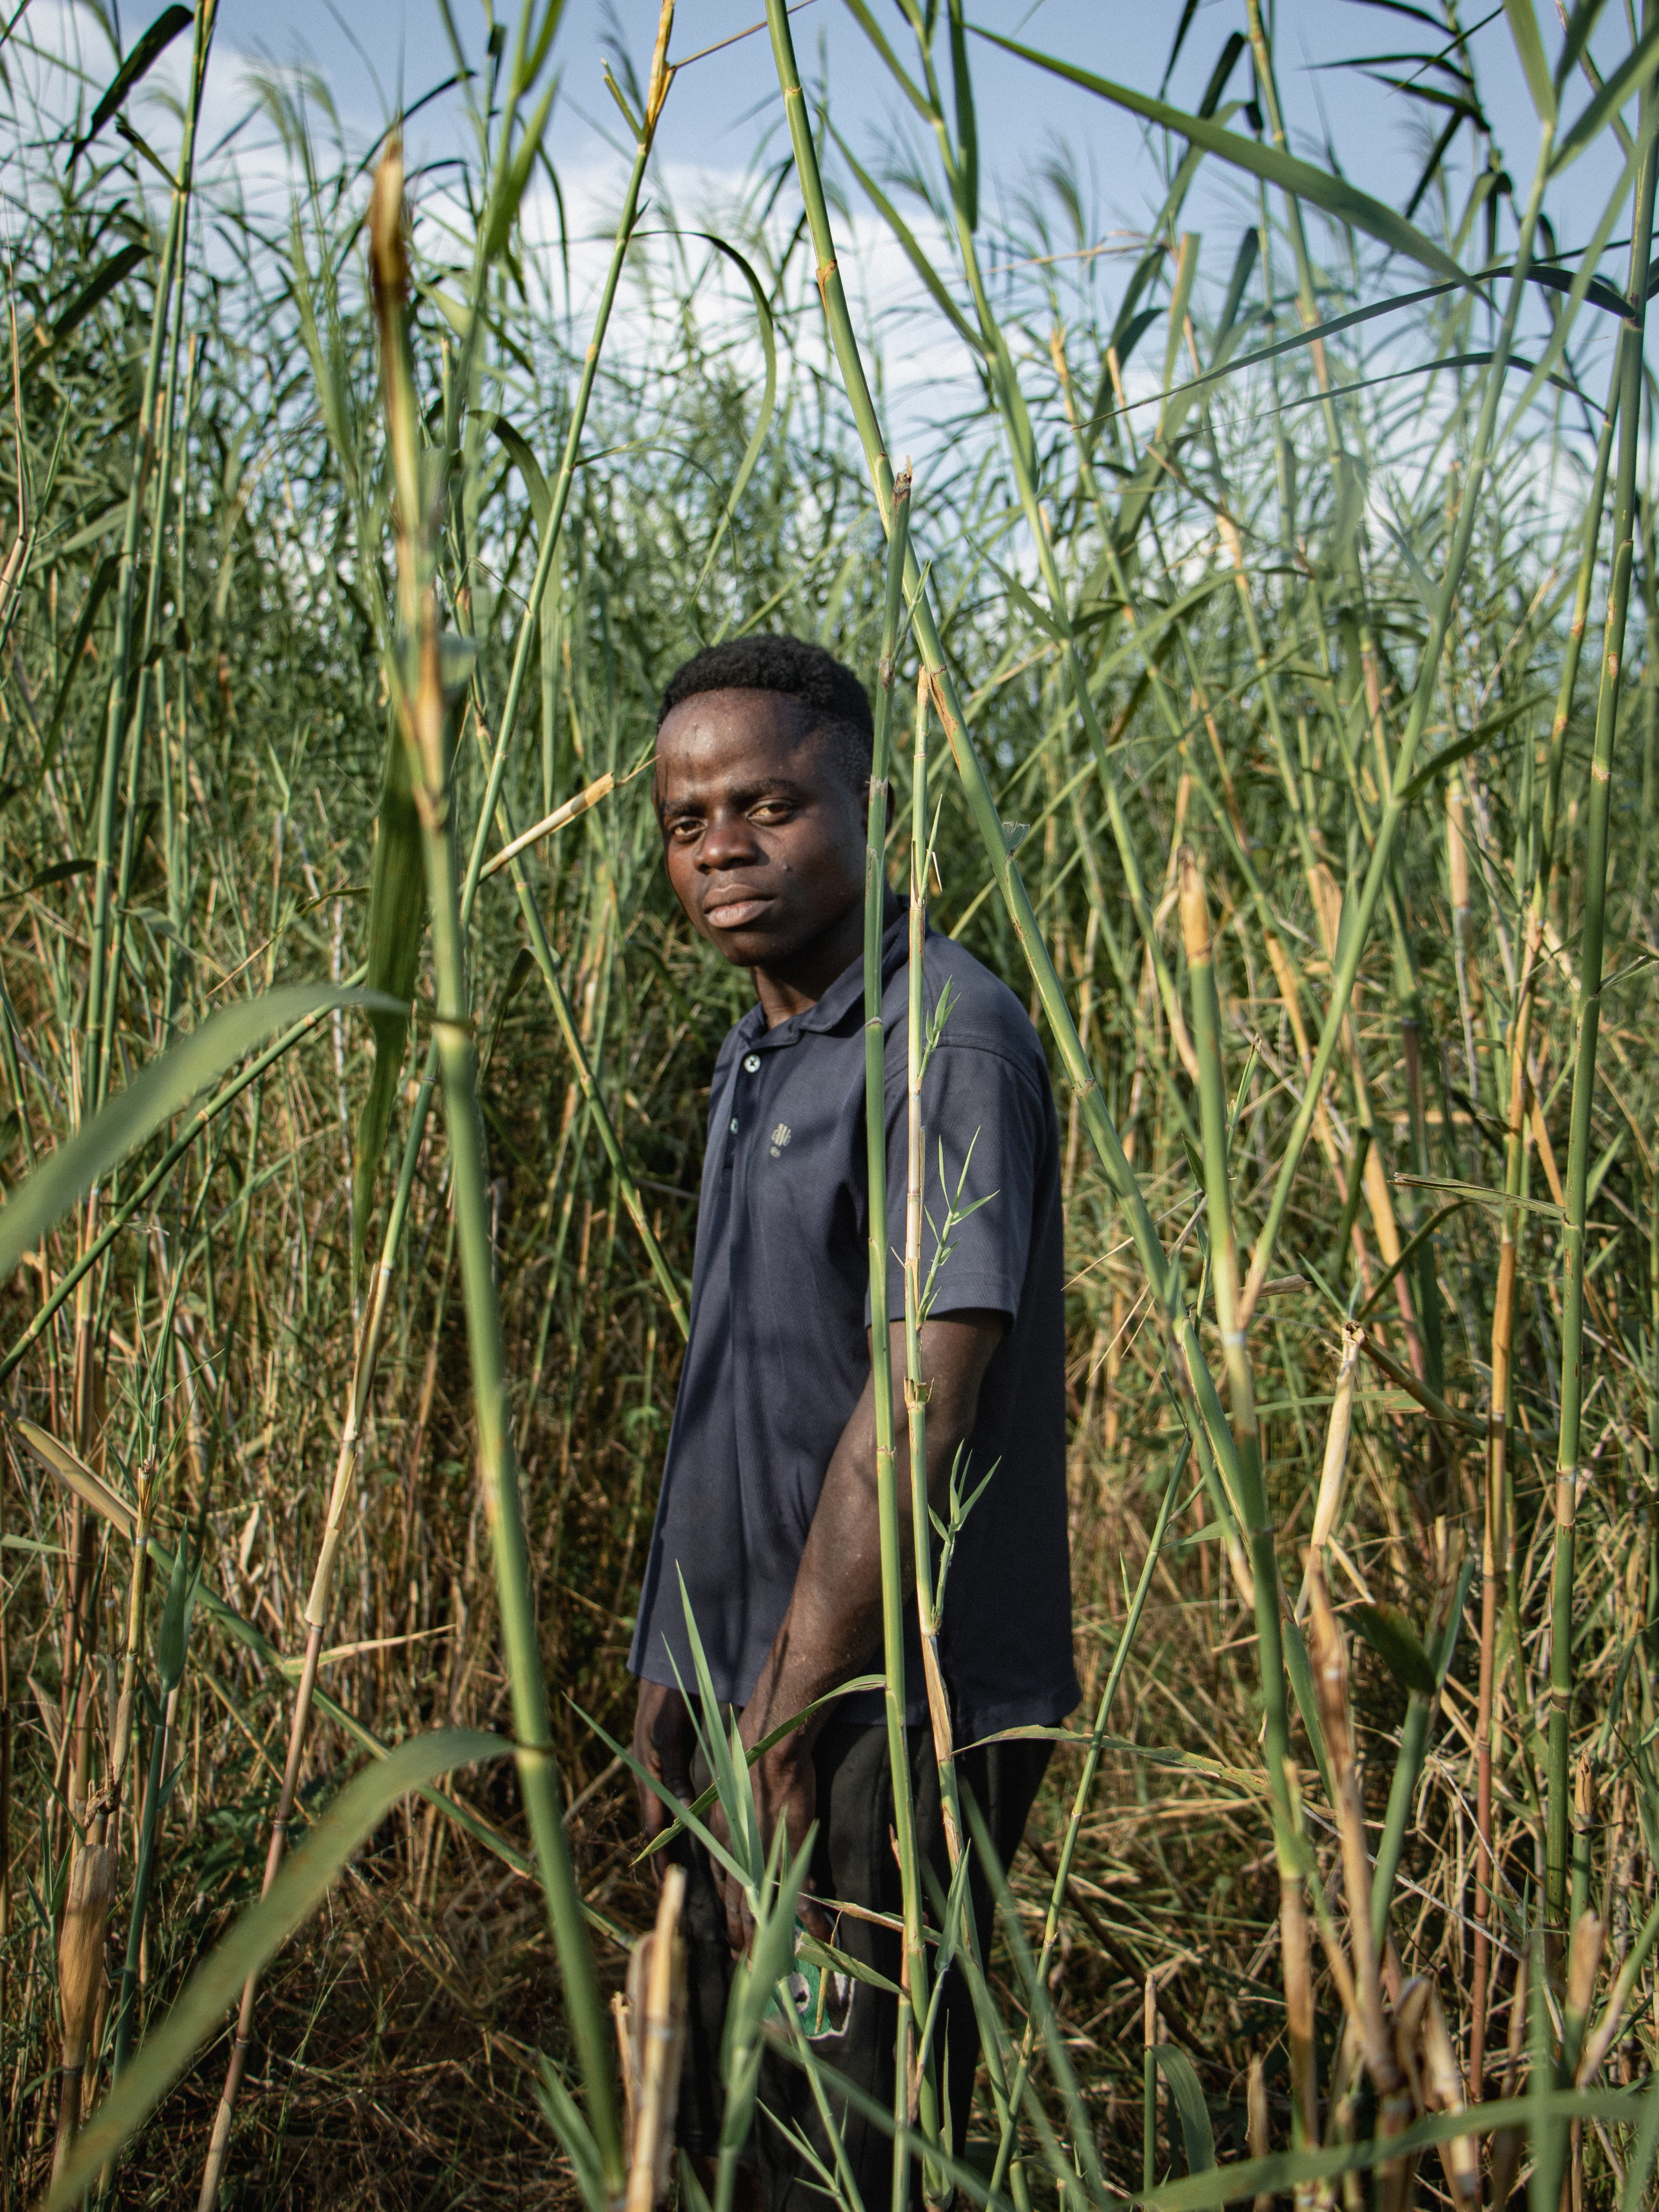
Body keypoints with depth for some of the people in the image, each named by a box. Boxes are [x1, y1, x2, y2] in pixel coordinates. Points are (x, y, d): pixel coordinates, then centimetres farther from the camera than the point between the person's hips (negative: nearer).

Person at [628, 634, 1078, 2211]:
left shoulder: (948, 1038, -17)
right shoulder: (755, 1052, 12)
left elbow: (923, 1396, -23)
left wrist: (788, 1713, -21)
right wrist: (678, 1663, 13)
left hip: (891, 1706, -9)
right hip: (755, 1689, 9)